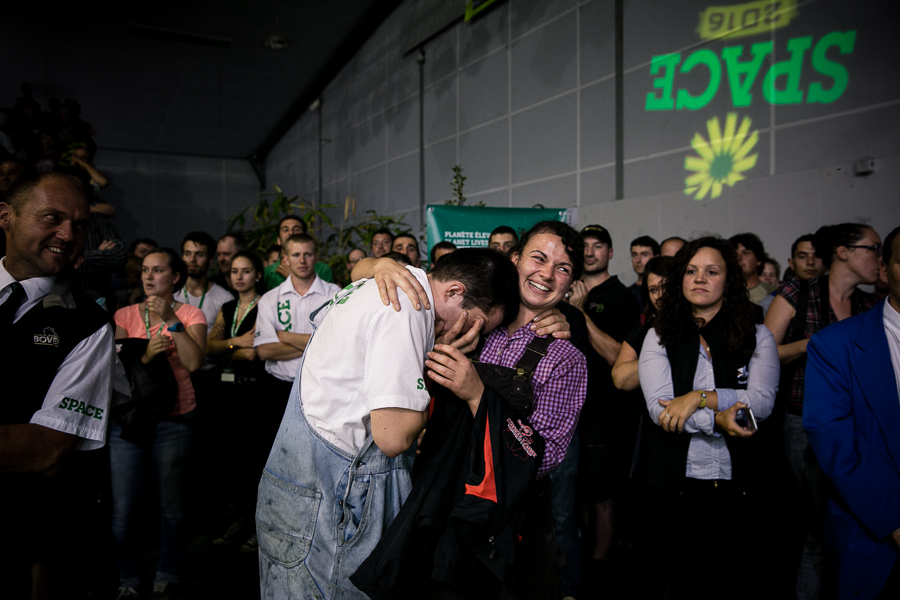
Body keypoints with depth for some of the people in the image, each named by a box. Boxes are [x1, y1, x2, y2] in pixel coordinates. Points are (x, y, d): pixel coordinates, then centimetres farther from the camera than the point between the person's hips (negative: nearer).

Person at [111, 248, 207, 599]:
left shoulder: (191, 315, 2)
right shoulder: (125, 315, 8)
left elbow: (194, 362, -13)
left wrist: (171, 320, -18)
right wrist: (144, 356, -15)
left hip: (173, 420, -2)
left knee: (171, 503, 6)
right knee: (123, 508, 2)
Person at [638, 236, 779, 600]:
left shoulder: (757, 337, 4)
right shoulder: (660, 336, 2)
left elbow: (762, 402, -10)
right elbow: (659, 408, -10)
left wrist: (699, 397, -20)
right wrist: (718, 419, -21)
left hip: (739, 484, 0)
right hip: (675, 483, 0)